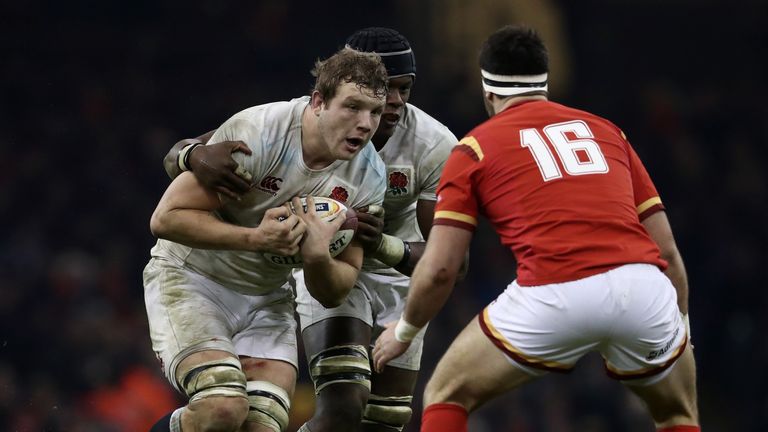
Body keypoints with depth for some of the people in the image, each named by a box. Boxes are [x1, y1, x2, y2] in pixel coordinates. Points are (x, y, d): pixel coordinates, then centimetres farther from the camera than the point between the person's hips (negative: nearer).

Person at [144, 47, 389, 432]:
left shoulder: (368, 177, -9)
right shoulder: (254, 133, -25)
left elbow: (331, 294, -2)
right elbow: (167, 217, -22)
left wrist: (318, 258, -25)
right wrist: (255, 238, -31)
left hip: (268, 298, 5)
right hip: (190, 280, -5)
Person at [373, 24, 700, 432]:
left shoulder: (475, 147, 17)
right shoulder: (607, 131, 25)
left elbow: (439, 269, 11)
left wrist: (404, 330, 29)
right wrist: (680, 326, 37)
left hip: (556, 296, -3)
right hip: (643, 286, 3)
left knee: (446, 396, 19)